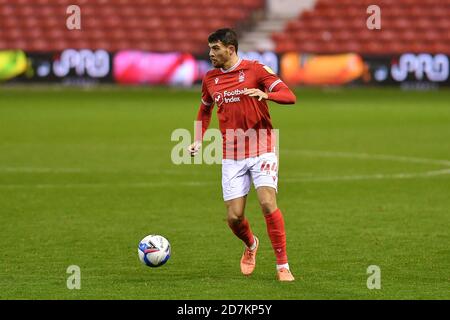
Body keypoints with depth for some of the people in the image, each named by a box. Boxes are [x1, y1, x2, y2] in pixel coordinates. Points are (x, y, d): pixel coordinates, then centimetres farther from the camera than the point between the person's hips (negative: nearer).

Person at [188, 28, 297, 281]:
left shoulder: (255, 70, -5)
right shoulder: (210, 79, 9)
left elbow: (289, 96, -12)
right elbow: (205, 110, 27)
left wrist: (265, 94, -31)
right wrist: (198, 142, 13)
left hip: (262, 149, -4)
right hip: (232, 156, 4)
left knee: (268, 204, -19)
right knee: (234, 217, -2)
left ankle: (283, 265, -8)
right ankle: (251, 245, 33)